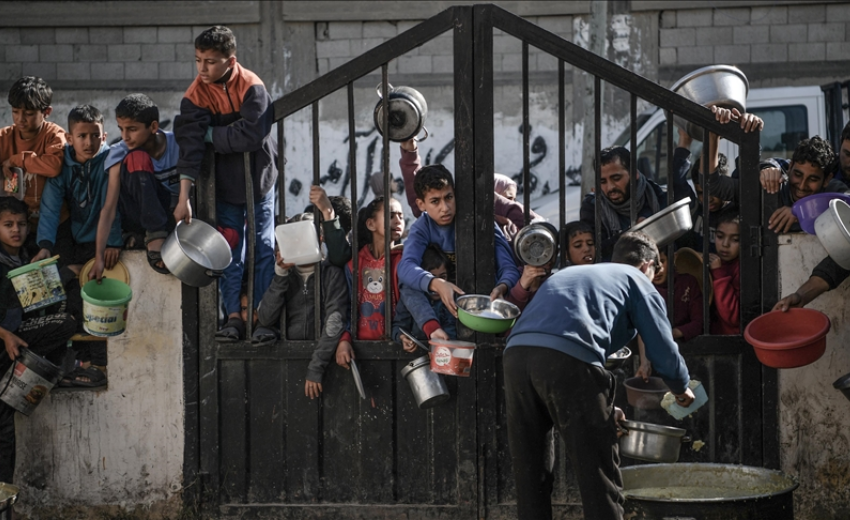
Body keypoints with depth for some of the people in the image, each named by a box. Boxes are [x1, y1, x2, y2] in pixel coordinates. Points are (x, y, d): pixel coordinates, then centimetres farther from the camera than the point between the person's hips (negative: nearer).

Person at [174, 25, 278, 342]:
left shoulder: (251, 86, -17)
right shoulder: (196, 95, -12)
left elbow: (251, 136, -28)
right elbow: (190, 147, -20)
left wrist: (210, 133, -18)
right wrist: (184, 198, -27)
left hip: (259, 177, -1)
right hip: (225, 182, 1)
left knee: (263, 250, 4)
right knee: (230, 251, 1)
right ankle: (234, 318, 3)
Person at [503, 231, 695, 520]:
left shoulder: (567, 274, 37)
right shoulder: (638, 282, 19)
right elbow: (664, 354, 11)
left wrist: (602, 409, 47)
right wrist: (681, 390, 34)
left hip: (515, 354, 6)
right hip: (568, 359, -6)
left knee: (530, 477, 14)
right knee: (600, 481, 2)